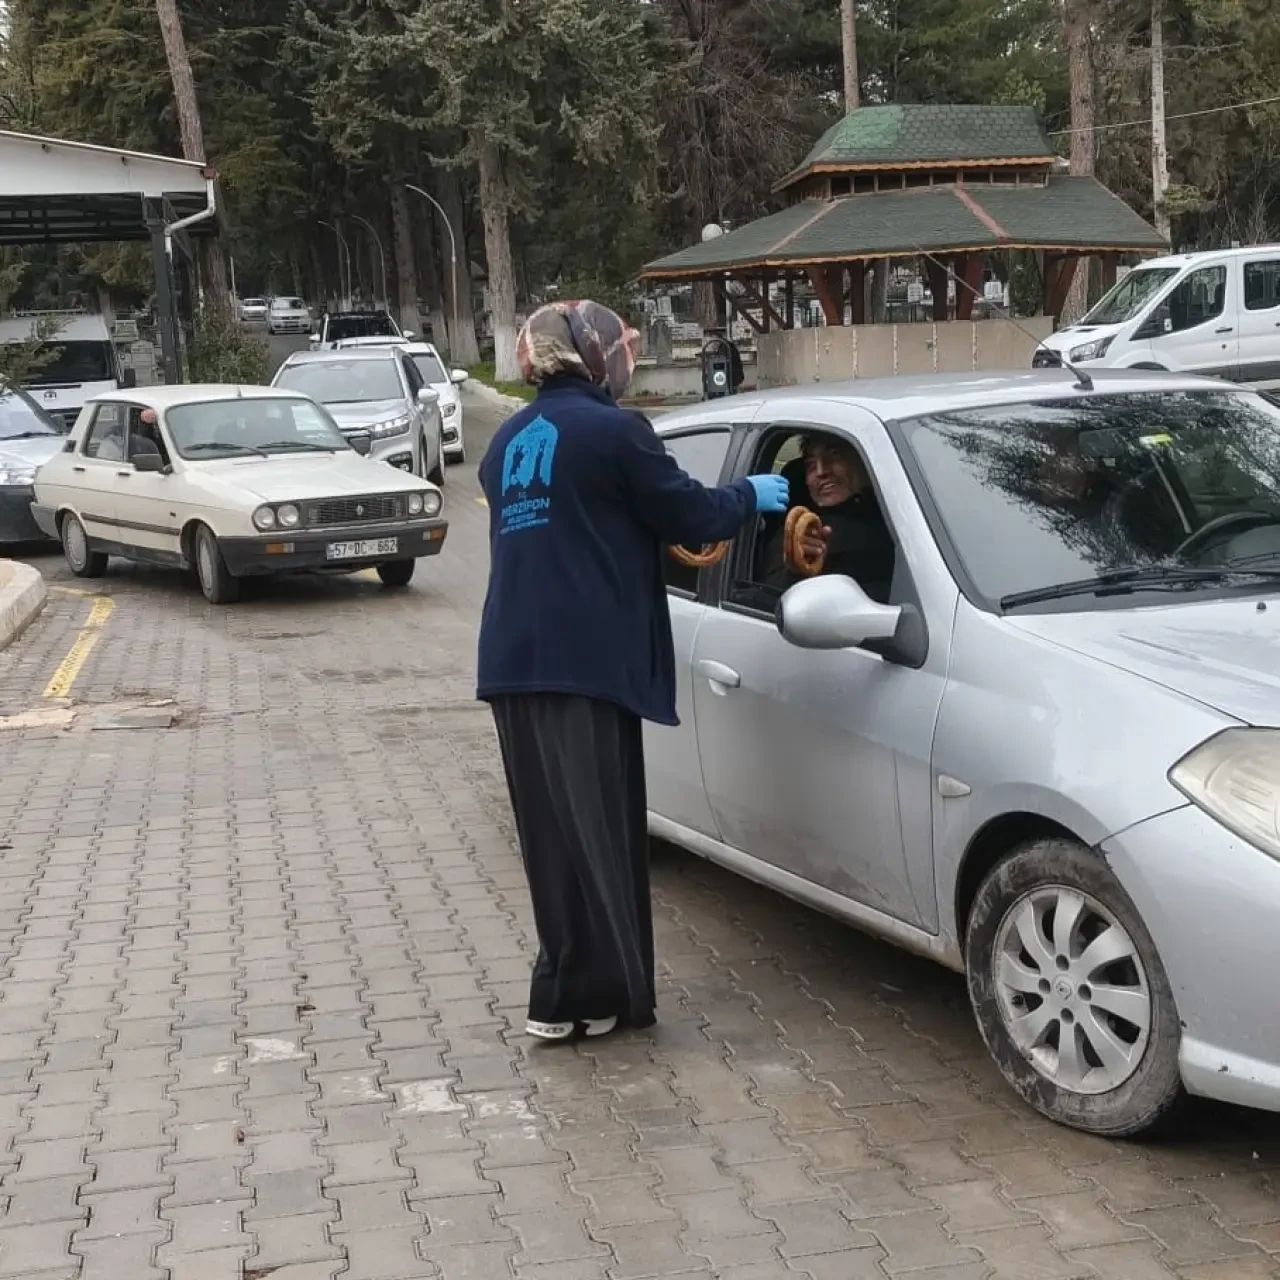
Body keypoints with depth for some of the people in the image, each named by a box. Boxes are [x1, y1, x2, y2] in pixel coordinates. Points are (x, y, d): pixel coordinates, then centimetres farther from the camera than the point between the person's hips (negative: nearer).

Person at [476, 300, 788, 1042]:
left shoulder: (511, 441, 18)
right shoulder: (610, 430, -6)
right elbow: (688, 516, -2)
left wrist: (659, 543, 32)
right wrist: (749, 497, 16)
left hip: (516, 662, 8)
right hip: (581, 660, -8)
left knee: (558, 832, 12)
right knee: (589, 834, -1)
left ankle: (590, 989, 20)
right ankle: (575, 998, 4)